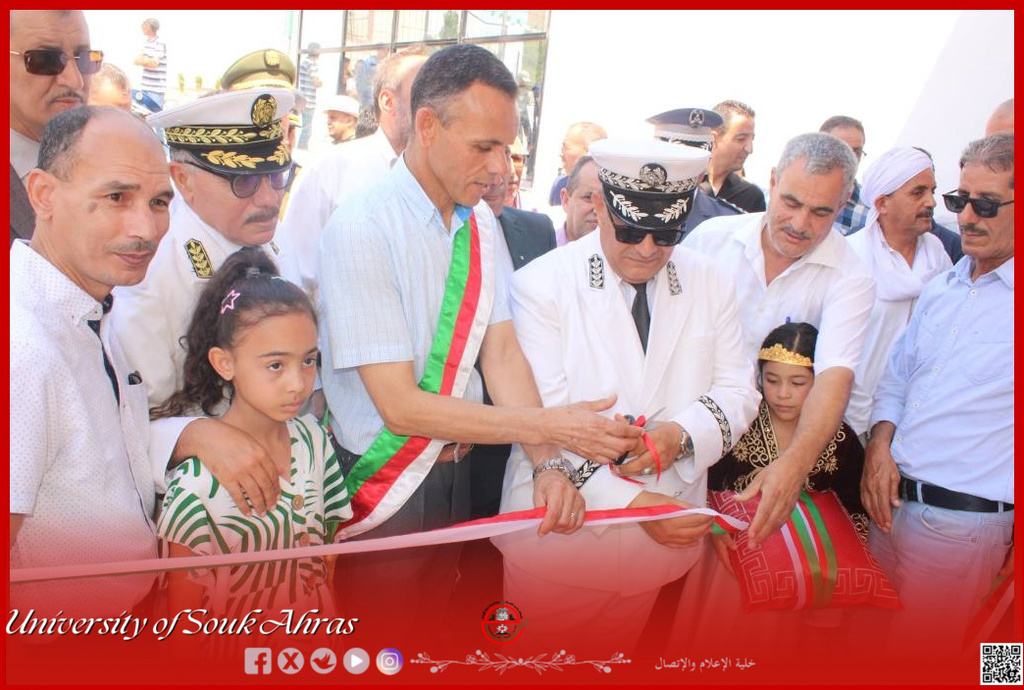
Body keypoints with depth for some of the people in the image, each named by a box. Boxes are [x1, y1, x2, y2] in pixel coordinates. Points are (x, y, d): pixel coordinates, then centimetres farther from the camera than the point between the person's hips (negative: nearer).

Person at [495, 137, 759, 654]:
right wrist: (631, 501, -23)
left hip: (664, 534, 4)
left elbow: (738, 391, 2)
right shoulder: (539, 285, -12)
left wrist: (681, 435, -20)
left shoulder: (711, 285, 2)